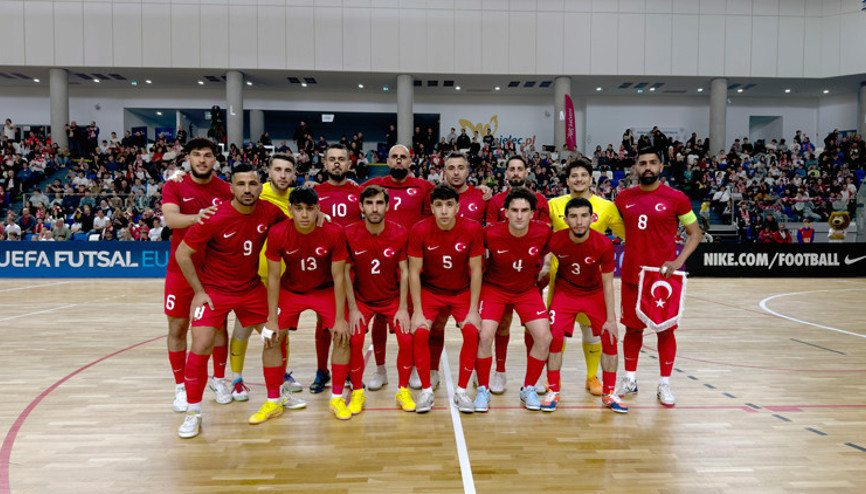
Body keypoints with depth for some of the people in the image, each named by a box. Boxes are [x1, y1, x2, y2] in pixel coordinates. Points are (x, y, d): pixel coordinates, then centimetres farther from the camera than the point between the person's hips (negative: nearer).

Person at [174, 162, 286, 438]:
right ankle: (193, 413, 7)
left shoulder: (269, 212, -10)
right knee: (201, 348, -12)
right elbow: (182, 253, -13)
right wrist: (199, 291, -12)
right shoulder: (215, 218, -22)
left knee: (274, 337, 6)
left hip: (252, 288, 4)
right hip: (214, 289, -4)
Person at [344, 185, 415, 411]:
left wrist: (403, 308, -11)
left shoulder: (400, 234, -12)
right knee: (353, 341, -17)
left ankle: (403, 390, 7)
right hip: (361, 299, 0)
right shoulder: (349, 234, -13)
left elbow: (404, 272, -6)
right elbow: (345, 273, -7)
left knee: (407, 339, -15)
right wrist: (353, 309, -11)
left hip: (393, 298, 0)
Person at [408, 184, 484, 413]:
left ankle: (461, 391, 1)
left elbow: (476, 270, -10)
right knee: (419, 332, -19)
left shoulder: (472, 229, -17)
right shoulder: (420, 230, -18)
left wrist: (473, 310, -12)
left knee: (471, 332, -18)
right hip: (429, 289, 0)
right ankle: (426, 390, 1)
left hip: (462, 291, 0)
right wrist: (417, 312, -15)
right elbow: (414, 271, -12)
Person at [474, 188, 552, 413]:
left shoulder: (543, 232, -16)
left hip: (528, 290, 2)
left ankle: (528, 389, 13)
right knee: (484, 336, -18)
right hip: (494, 287, -2)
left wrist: (539, 277, 9)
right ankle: (483, 390, 4)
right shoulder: (490, 233, -22)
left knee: (544, 337, -10)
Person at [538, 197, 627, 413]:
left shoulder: (604, 244, -24)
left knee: (610, 338, -7)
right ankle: (553, 391, 3)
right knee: (554, 337, -13)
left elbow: (608, 283, -16)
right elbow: (548, 254, 5)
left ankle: (608, 393, 11)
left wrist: (610, 319, -17)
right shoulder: (556, 240, -23)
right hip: (565, 292, 0)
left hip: (595, 293, 0)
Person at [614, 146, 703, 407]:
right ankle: (630, 379, 25)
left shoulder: (676, 198, -3)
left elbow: (695, 233, 3)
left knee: (665, 329, 4)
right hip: (631, 275, 3)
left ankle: (664, 385, 17)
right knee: (633, 327, 11)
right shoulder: (624, 197, 5)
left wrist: (678, 261, -10)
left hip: (664, 275, -2)